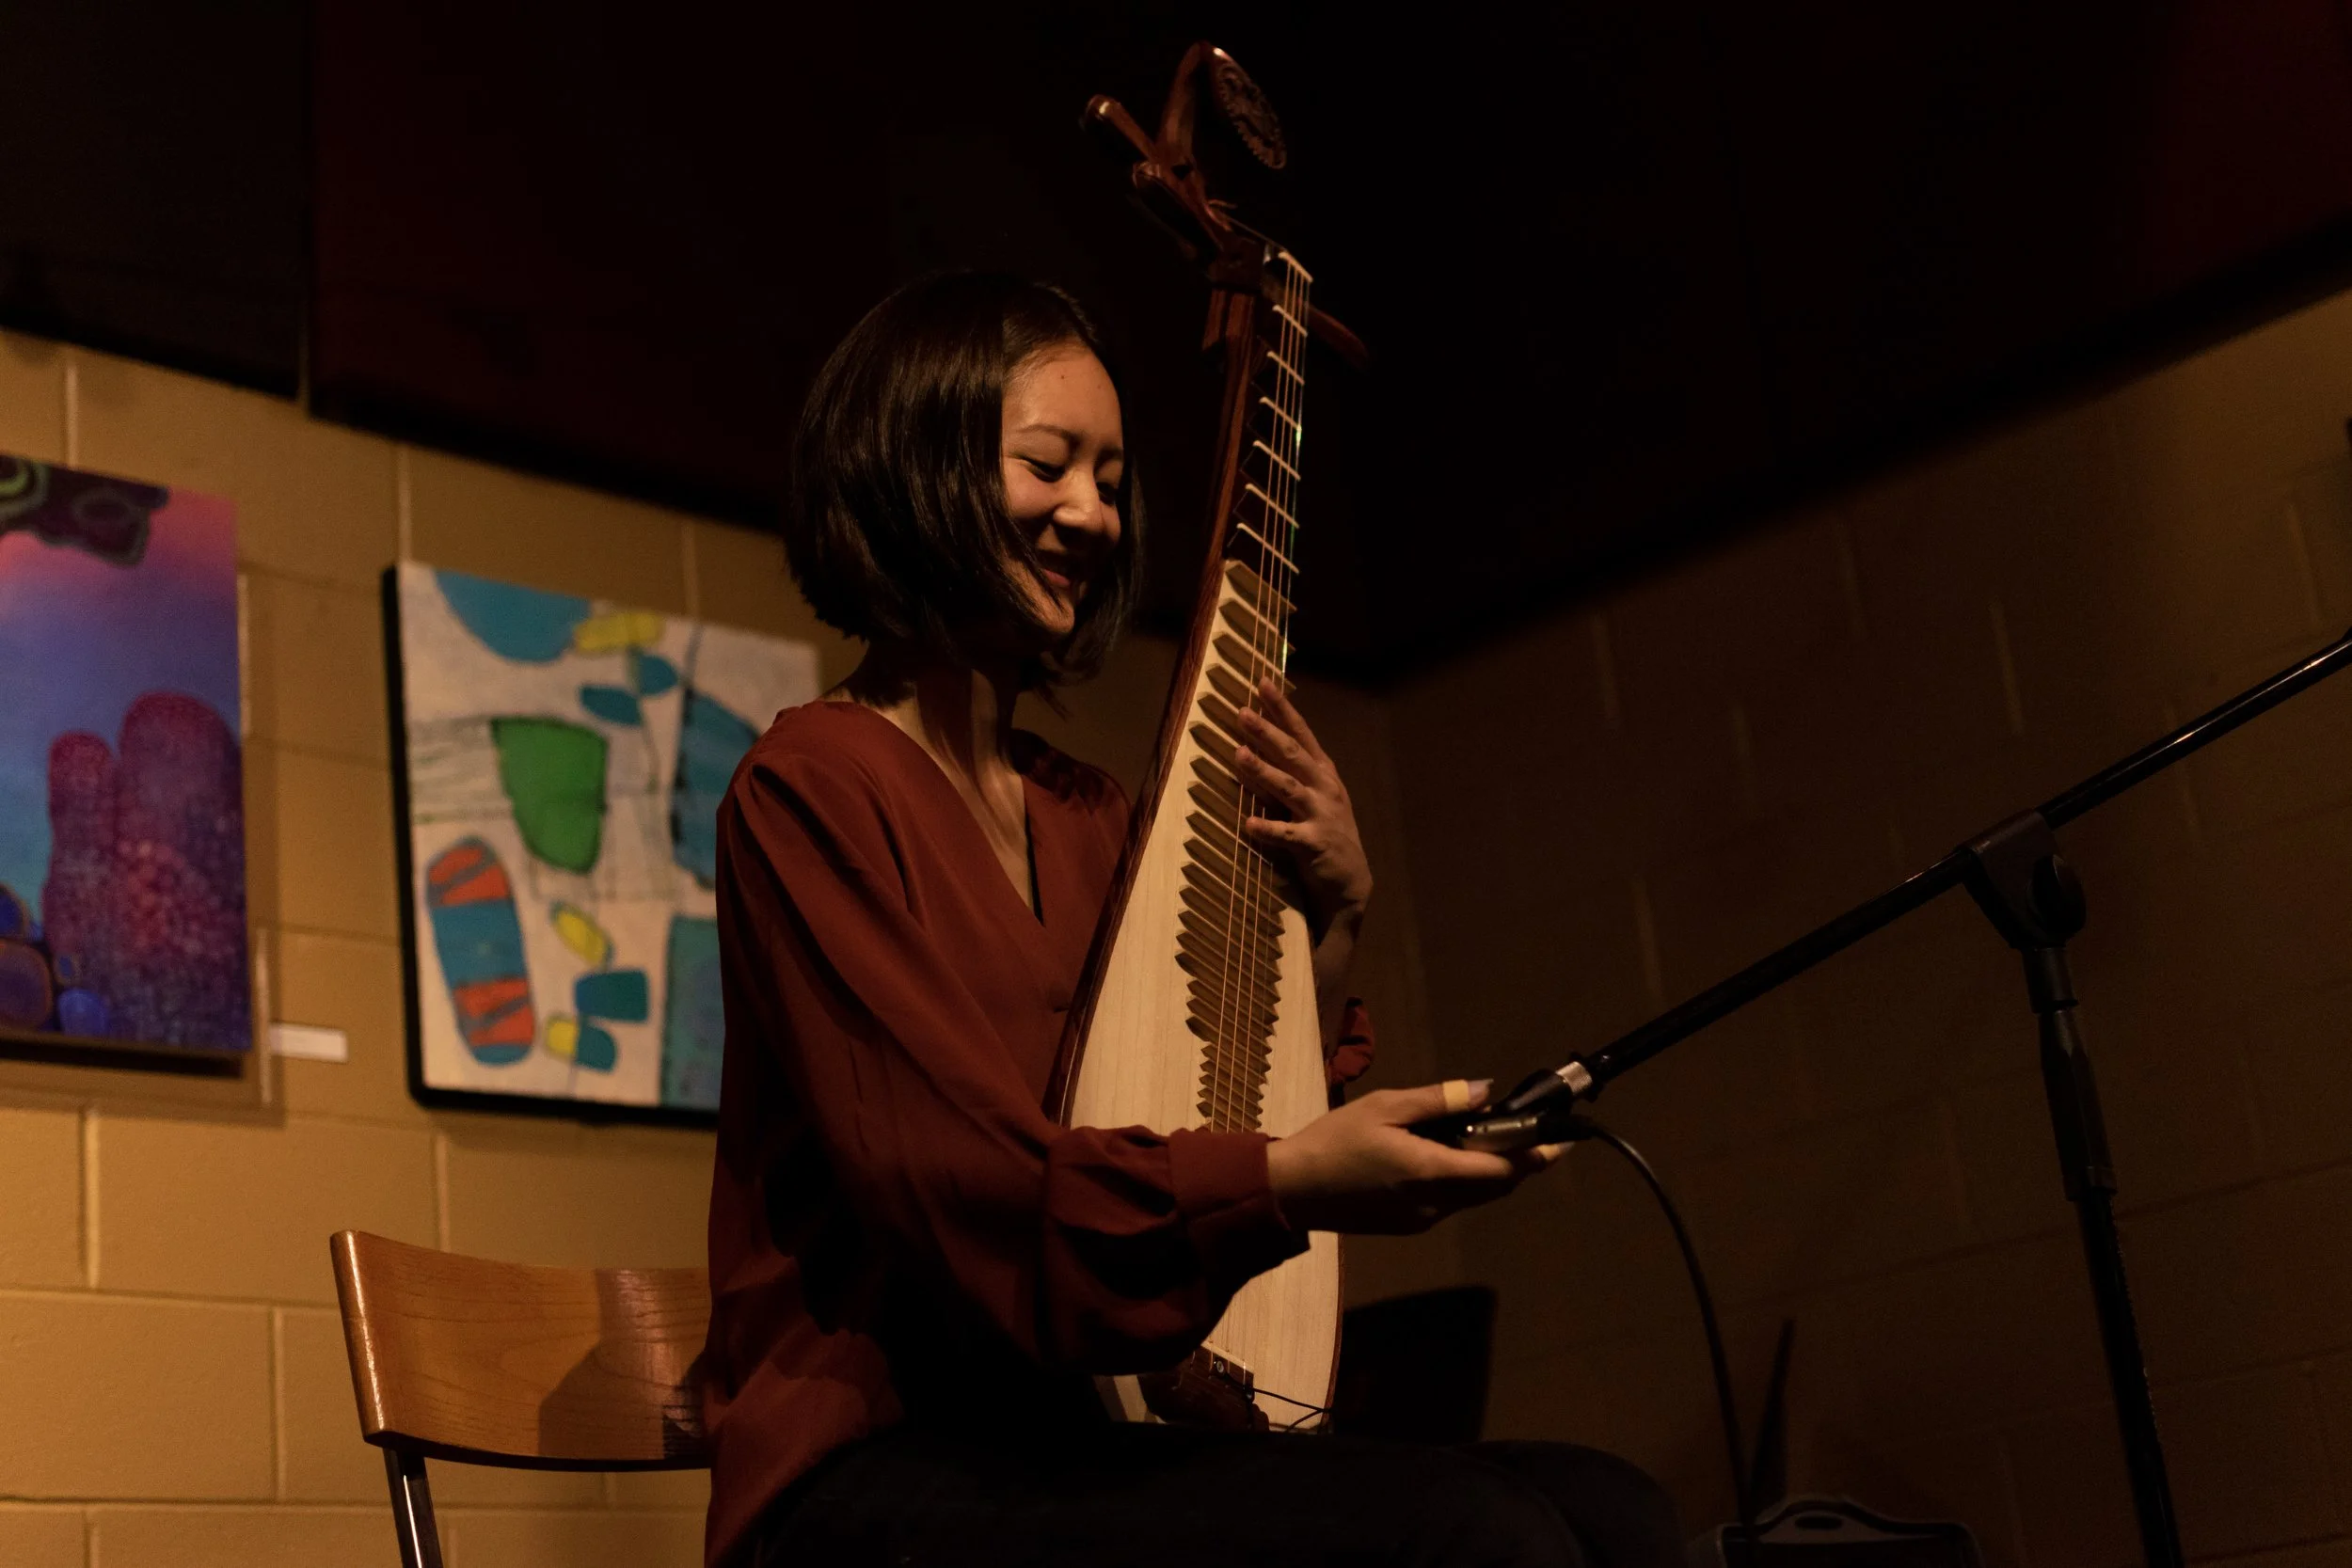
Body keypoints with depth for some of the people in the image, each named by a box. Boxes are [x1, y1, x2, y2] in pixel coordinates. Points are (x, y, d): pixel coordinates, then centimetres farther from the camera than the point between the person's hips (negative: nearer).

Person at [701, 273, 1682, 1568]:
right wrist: (1289, 1179, -29)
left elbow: (1231, 1106, 21)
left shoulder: (1085, 813, 18)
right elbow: (934, 1162, -17)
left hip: (1064, 1444, 7)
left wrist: (1331, 914, 7)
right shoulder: (811, 785, -4)